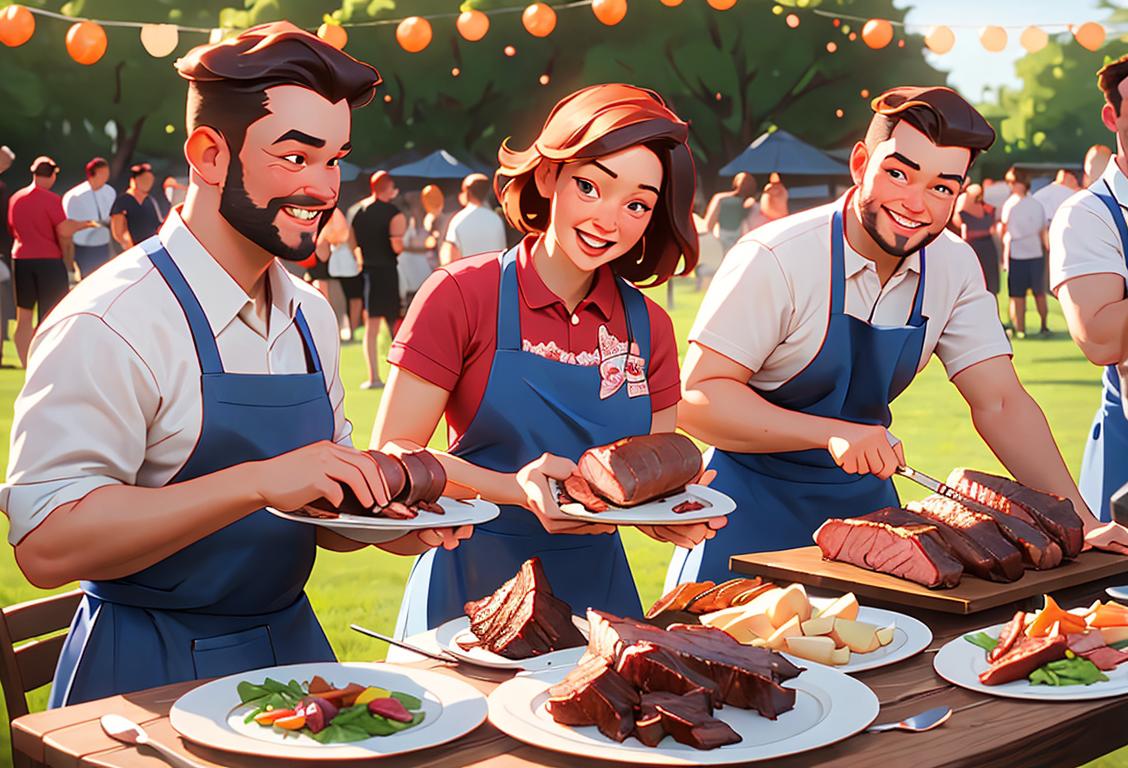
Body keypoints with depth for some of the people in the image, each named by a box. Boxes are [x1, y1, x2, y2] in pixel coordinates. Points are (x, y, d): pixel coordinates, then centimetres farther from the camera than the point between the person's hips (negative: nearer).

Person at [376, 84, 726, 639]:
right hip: (473, 588, -3)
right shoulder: (464, 294, -7)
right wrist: (515, 489, -25)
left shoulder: (649, 327, 5)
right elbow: (391, 454, -11)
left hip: (596, 590, 4)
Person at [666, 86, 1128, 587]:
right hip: (756, 508, -5)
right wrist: (834, 434, -33)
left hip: (865, 498, 5)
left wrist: (1079, 522, -15)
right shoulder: (775, 259, -22)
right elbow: (697, 398, -23)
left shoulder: (955, 267, -5)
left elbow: (999, 402, -4)